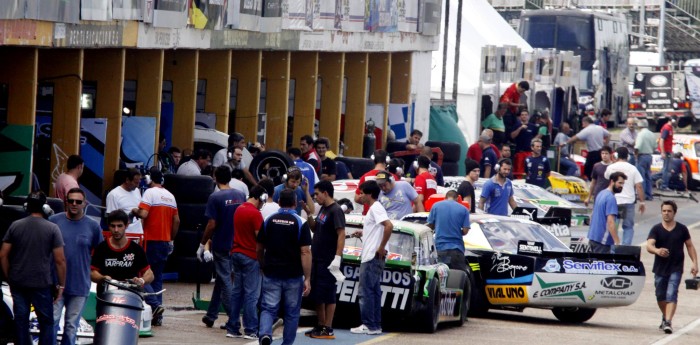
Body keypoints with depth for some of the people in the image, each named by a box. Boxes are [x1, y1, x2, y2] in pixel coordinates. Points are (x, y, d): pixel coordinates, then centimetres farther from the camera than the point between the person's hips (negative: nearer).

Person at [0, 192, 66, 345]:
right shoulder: (52, 228, -6)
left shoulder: (15, 226, 2)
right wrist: (61, 285, 1)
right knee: (46, 323, 5)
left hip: (18, 283, 3)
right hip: (42, 284, -3)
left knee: (20, 322, 8)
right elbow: (60, 260, -8)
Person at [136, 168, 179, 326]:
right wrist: (171, 239, 22)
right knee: (158, 276, 10)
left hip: (151, 240, -7)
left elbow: (143, 214, -20)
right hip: (165, 242, 7)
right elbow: (176, 220, 14)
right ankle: (157, 317, 6)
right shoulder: (170, 196, 13)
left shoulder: (150, 192, -9)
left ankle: (154, 304, -20)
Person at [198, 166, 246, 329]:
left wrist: (202, 245, -5)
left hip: (221, 245, -6)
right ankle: (211, 316, 24)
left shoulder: (215, 198, -13)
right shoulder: (241, 195, 4)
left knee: (225, 281, -2)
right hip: (237, 245, 6)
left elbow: (211, 225, -15)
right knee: (220, 279, 17)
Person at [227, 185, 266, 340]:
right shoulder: (255, 213, -15)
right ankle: (250, 331, -3)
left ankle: (232, 328, 11)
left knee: (236, 292, 11)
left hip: (237, 253, 8)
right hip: (251, 256, -8)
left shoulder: (239, 209, 10)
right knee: (251, 294, -4)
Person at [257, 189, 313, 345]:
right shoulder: (301, 223, -7)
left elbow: (259, 249, 9)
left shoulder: (268, 221, 2)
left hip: (271, 274, 2)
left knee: (268, 309, 1)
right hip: (293, 275, -2)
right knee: (292, 313, 11)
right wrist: (307, 279, -12)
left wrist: (263, 267, 25)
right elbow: (305, 252, -13)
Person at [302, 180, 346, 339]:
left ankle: (328, 329, 0)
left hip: (328, 261, -9)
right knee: (316, 295, 14)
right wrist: (309, 214, 4)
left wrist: (337, 257, -26)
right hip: (317, 259, 9)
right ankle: (320, 326, 22)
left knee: (327, 295, -4)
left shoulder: (336, 211, -14)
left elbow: (341, 234, -19)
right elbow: (314, 228, 20)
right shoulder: (323, 209, 14)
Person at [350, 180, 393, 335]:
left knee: (366, 292, -7)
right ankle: (375, 325, 13)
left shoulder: (375, 208, -14)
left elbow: (389, 226, -27)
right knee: (374, 292, 11)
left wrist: (381, 247, -23)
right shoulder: (374, 208, 16)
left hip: (372, 258, -10)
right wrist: (363, 233, 15)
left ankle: (368, 325, -5)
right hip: (372, 258, 10)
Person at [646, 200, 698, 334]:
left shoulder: (682, 229, 1)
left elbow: (690, 246, 11)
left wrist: (695, 263, 1)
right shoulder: (656, 229, -2)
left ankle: (668, 322, -22)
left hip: (676, 269, -2)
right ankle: (665, 317, 36)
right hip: (660, 268, 2)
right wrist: (657, 251, -39)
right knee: (660, 296, 11)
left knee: (671, 295, -15)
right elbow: (649, 246, -17)